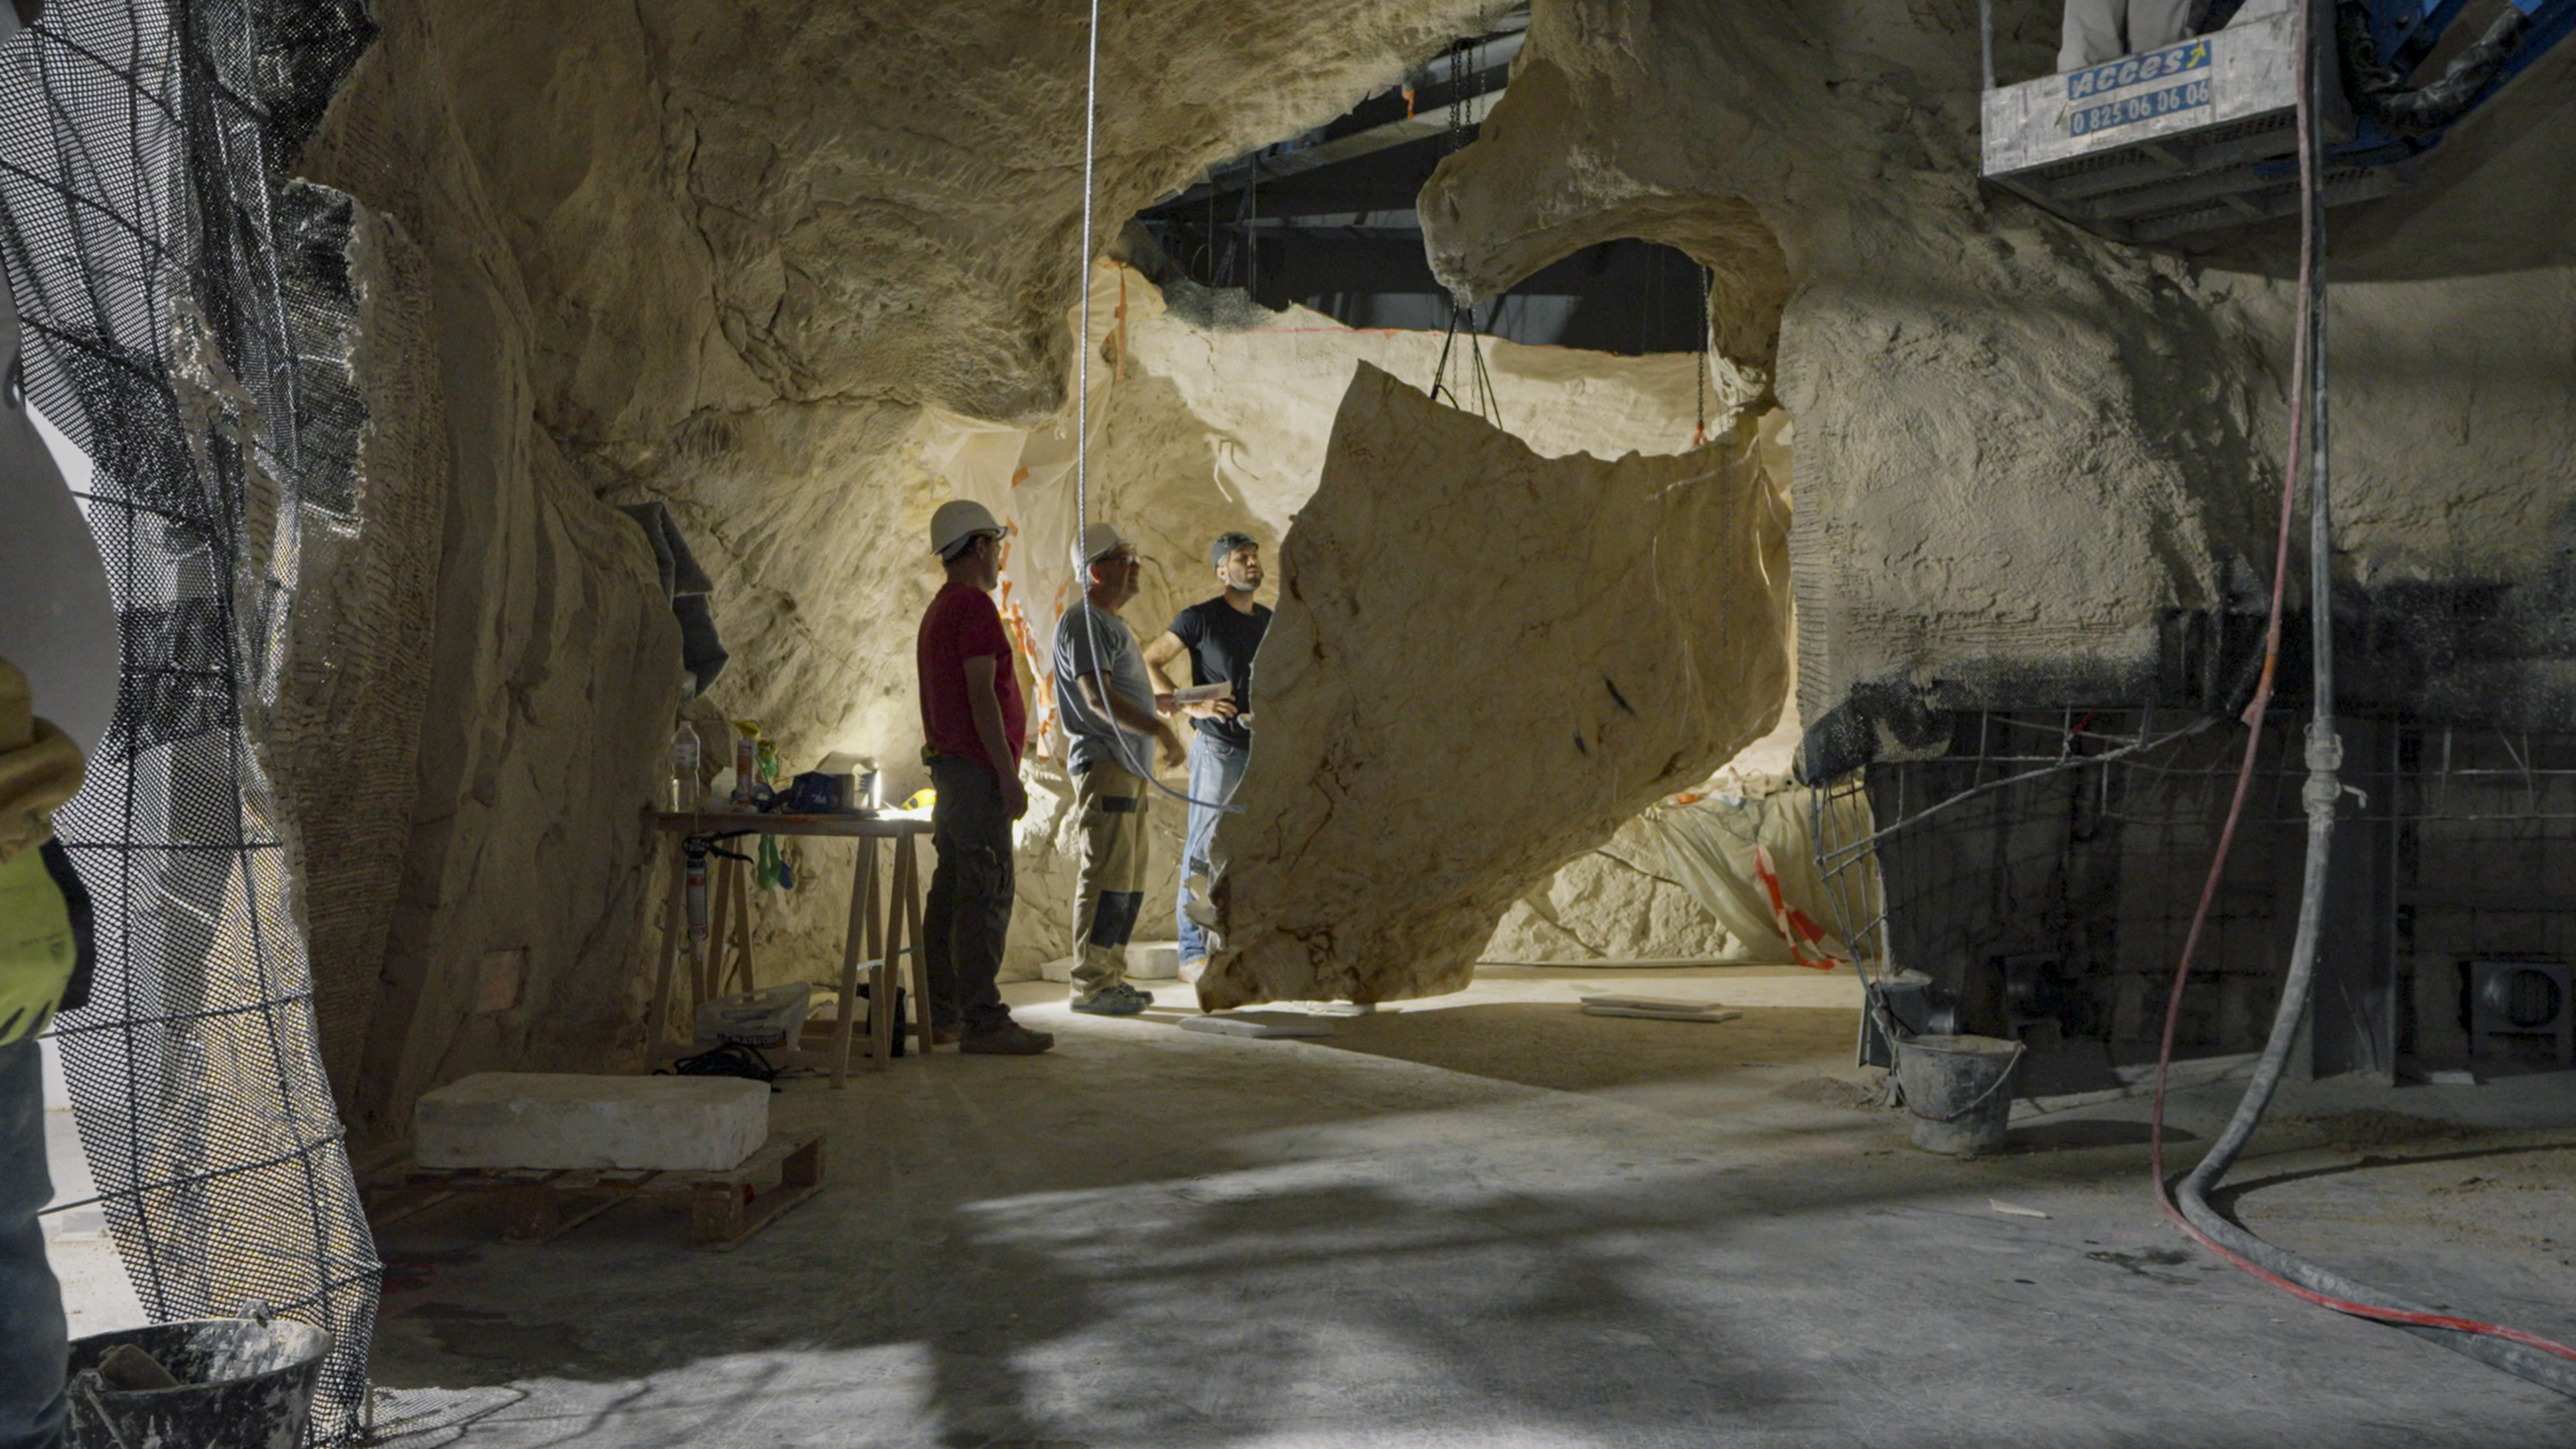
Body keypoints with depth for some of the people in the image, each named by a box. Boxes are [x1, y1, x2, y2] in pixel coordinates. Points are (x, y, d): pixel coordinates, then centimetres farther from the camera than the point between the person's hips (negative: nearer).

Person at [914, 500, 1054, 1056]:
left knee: (951, 890, 11)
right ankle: (983, 1020, -10)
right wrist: (1008, 776, -18)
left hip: (949, 764, 10)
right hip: (977, 767, -10)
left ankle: (940, 1014, 15)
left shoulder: (939, 609, 21)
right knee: (987, 895, -10)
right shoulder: (974, 605, -11)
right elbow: (981, 695, -18)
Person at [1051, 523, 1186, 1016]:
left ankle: (1112, 978, 19)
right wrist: (1158, 728, -24)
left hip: (1129, 765, 10)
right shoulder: (1083, 621, -11)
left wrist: (1153, 703, 26)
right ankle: (1090, 985, -5)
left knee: (1130, 881, 12)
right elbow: (1098, 698, -21)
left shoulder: (1112, 623, 22)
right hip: (1103, 763, -10)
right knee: (1108, 877, -10)